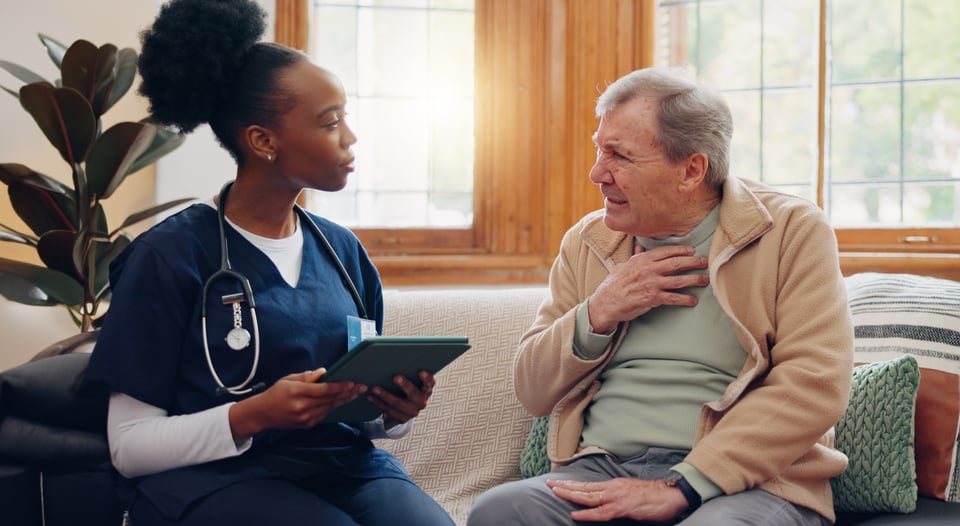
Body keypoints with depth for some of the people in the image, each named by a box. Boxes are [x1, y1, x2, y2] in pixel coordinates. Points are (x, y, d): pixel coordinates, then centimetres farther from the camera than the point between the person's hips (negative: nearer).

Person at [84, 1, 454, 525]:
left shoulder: (342, 250, 11)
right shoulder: (169, 256, -6)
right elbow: (129, 445, -6)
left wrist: (394, 411, -4)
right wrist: (252, 416, -21)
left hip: (344, 465, 5)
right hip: (214, 478, -5)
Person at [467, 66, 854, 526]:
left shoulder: (793, 232, 2)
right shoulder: (586, 242, 15)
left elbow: (816, 384, -11)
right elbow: (532, 393, 16)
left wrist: (682, 487, -18)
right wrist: (596, 315, -4)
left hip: (745, 482, -3)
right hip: (602, 472, 4)